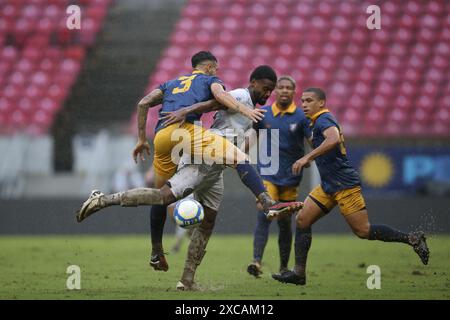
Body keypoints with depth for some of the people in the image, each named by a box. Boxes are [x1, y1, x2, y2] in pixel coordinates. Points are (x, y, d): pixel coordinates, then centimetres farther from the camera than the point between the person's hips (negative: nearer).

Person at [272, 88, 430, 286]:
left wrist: (307, 157, -36)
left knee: (363, 231, -8)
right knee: (302, 220, 2)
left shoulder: (323, 119, -14)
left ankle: (411, 239, 2)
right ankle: (299, 273, 2)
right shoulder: (317, 122, 18)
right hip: (328, 187, 10)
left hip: (344, 185, -10)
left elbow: (334, 139, -34)